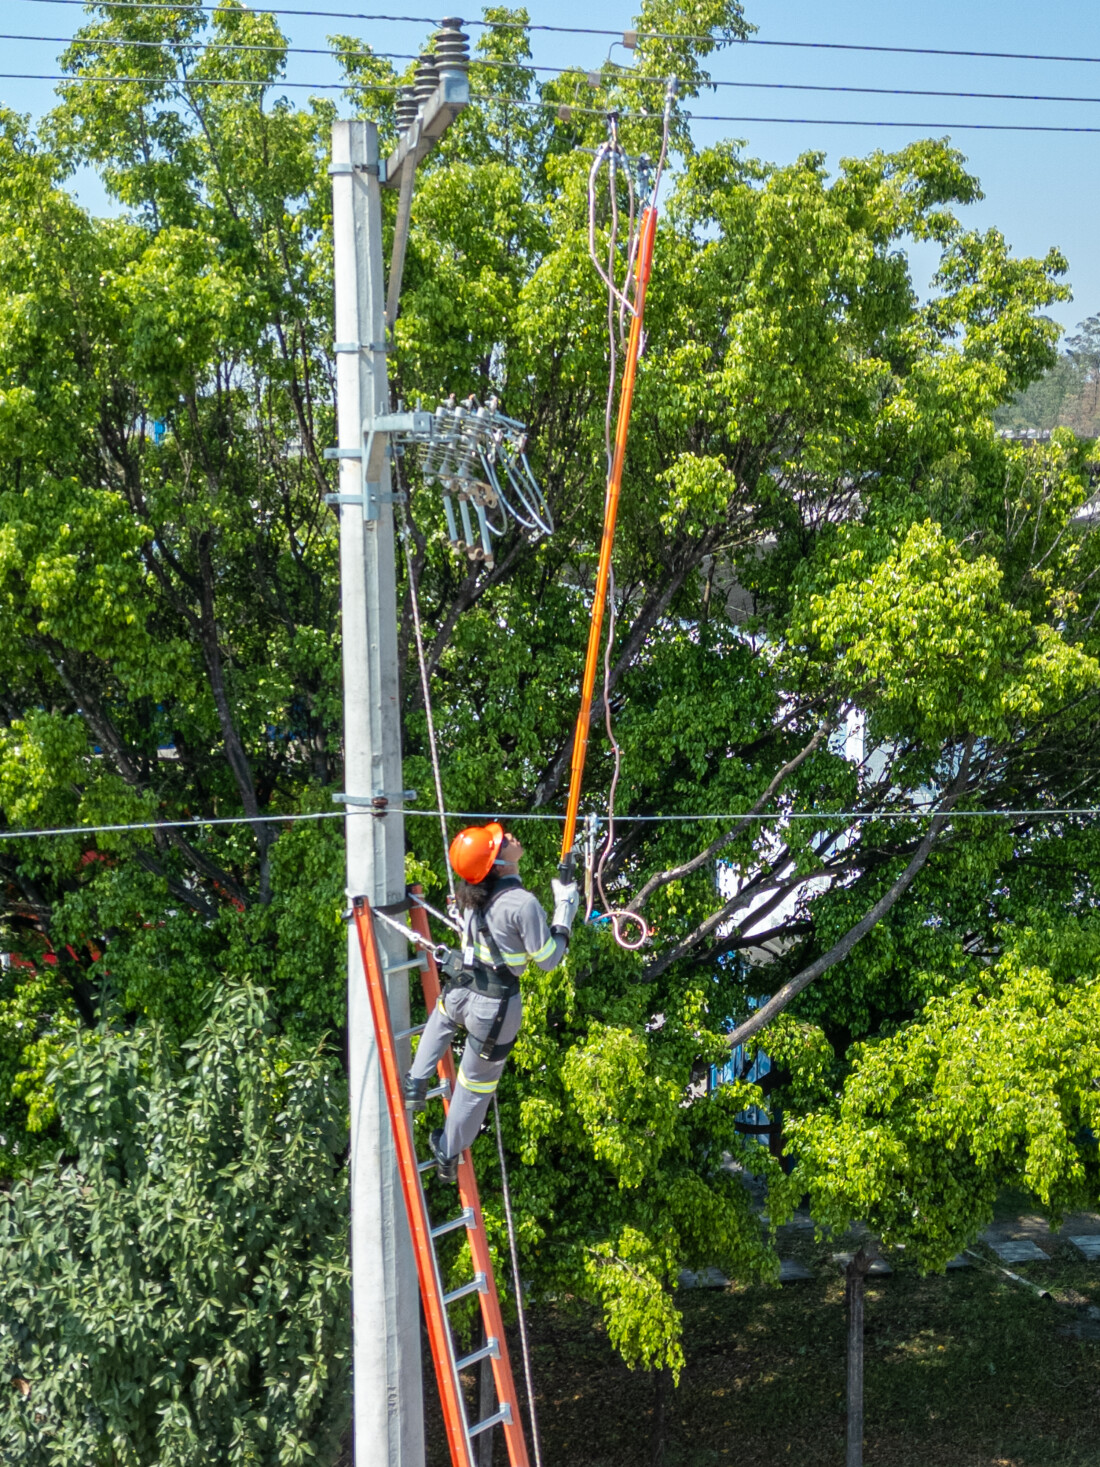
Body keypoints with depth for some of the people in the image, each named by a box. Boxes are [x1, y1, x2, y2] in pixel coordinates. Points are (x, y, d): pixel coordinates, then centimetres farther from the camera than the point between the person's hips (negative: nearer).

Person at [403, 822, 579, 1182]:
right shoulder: (523, 904, -26)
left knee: (442, 1016, 43)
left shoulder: (471, 892, -5)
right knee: (477, 1084, 17)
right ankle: (448, 1154, 33)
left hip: (462, 991, 5)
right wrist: (565, 909, -10)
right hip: (497, 1006, -5)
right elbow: (548, 960, -17)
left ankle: (417, 1082, 32)